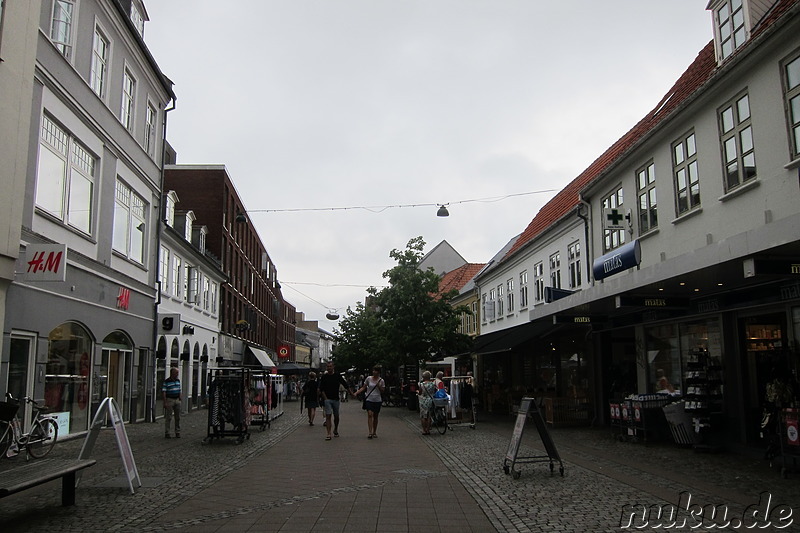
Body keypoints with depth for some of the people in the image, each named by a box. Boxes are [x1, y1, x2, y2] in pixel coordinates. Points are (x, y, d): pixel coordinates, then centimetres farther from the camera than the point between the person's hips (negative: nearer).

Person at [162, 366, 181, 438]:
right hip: (169, 400, -6)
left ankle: (177, 432, 14)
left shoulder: (178, 381, 10)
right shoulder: (166, 381, -9)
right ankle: (167, 433, 6)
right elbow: (163, 393, -10)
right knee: (168, 418, -1)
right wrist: (165, 403, -15)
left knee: (178, 417, 7)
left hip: (177, 400, 6)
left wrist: (180, 399, 12)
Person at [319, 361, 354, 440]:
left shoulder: (338, 376, 3)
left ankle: (335, 430, 33)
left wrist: (351, 393, 14)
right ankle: (328, 434, -12)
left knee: (336, 416, 9)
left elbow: (345, 385, 11)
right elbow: (321, 389, 1)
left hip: (336, 399, 2)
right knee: (328, 416, -10)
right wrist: (325, 398, -7)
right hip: (327, 399, -2)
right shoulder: (324, 377, 0)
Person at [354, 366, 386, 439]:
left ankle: (374, 432, 20)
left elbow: (382, 391, 5)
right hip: (369, 399, -1)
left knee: (375, 416, 8)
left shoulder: (381, 381, 1)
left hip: (377, 400, 1)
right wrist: (357, 392, -8)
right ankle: (370, 433, -19)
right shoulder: (368, 379, 0)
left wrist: (379, 386, -12)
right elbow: (363, 388, 5)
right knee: (370, 414, -16)